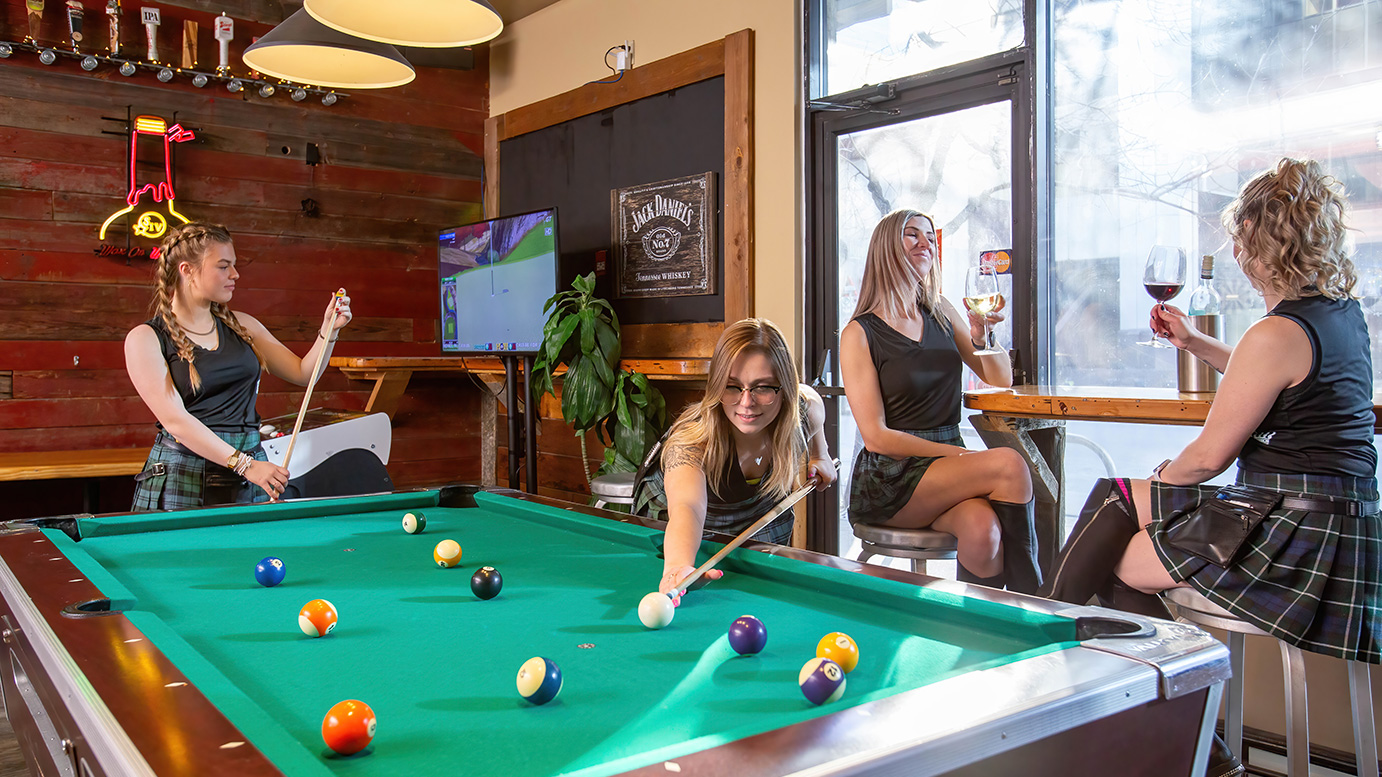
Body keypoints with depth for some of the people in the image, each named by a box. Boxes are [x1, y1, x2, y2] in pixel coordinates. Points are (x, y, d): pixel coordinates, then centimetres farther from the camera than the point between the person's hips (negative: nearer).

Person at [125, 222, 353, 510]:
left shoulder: (242, 325, 10)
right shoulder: (145, 339, -5)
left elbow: (304, 374, 13)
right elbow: (175, 419, -16)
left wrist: (328, 330, -4)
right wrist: (245, 464, -24)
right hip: (182, 475, -4)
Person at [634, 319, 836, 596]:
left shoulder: (804, 408, -24)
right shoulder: (690, 440, -39)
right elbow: (686, 507, -60)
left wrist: (820, 455, -2)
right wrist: (678, 566, -77)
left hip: (765, 537, 3)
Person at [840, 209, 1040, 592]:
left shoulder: (942, 312, 13)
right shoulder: (859, 333, -5)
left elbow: (1000, 380, 17)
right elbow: (876, 436, -10)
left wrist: (985, 330, -2)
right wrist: (959, 455, -14)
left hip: (945, 473, 5)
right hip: (887, 482, -5)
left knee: (983, 528, -30)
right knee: (1009, 464, -25)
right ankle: (1029, 598, -14)